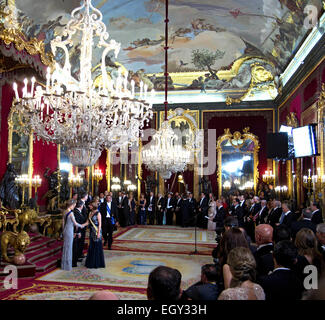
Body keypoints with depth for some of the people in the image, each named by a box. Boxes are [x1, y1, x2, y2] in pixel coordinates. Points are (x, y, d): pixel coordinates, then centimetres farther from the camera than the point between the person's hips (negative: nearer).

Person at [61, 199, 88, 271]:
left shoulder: (65, 212, 4)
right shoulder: (71, 213, -20)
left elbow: (63, 222, 11)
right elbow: (75, 223, -14)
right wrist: (82, 225, 1)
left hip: (65, 230, 8)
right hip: (69, 231, -8)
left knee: (65, 246, 17)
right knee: (68, 247, 3)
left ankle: (64, 264, 29)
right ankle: (67, 265, 14)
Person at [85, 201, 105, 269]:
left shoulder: (98, 213, -11)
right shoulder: (90, 213, 9)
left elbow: (100, 224, -12)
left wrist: (98, 233, -15)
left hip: (96, 231, -7)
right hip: (91, 231, 7)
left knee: (97, 246, 0)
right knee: (91, 246, 12)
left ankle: (97, 263, 11)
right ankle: (91, 262, 22)